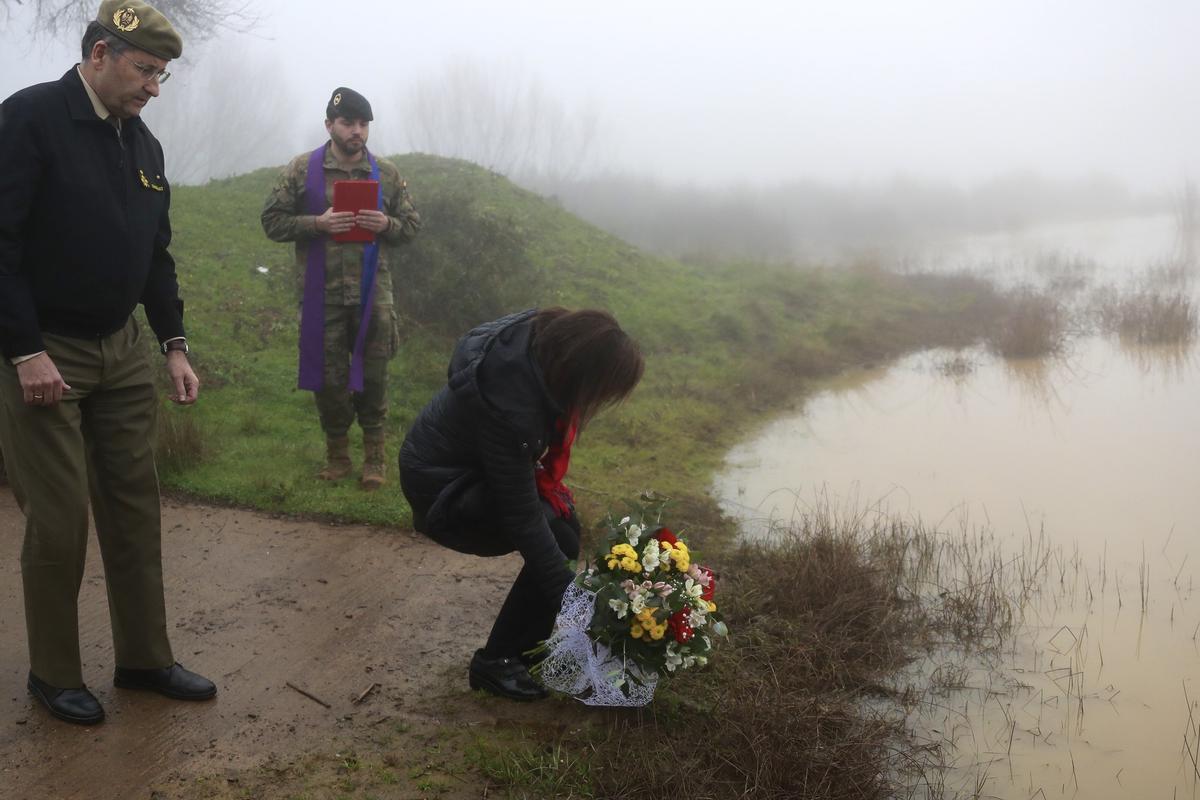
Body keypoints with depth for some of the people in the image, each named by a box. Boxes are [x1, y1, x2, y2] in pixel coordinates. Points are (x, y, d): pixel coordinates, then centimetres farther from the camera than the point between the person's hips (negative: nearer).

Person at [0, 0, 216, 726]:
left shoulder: (142, 143, 10)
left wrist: (174, 344, 9)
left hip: (122, 351, 7)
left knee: (136, 510, 9)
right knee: (58, 523, 0)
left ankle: (144, 659, 22)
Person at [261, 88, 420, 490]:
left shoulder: (387, 174, 5)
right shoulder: (301, 169, 0)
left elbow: (412, 224, 10)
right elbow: (273, 221, -1)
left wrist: (386, 224, -13)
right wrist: (318, 223, -17)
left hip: (372, 292, 1)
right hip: (323, 295, -1)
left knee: (373, 376, 4)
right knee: (329, 377, 7)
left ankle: (374, 458, 16)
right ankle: (337, 455, 23)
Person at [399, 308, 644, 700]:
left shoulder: (545, 337, -18)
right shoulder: (509, 408, -39)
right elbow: (522, 519, -30)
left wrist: (548, 484, 6)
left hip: (478, 459, 8)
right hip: (440, 486, -8)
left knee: (564, 518, -1)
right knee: (559, 537, -14)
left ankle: (528, 642, 14)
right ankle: (495, 661, 0)